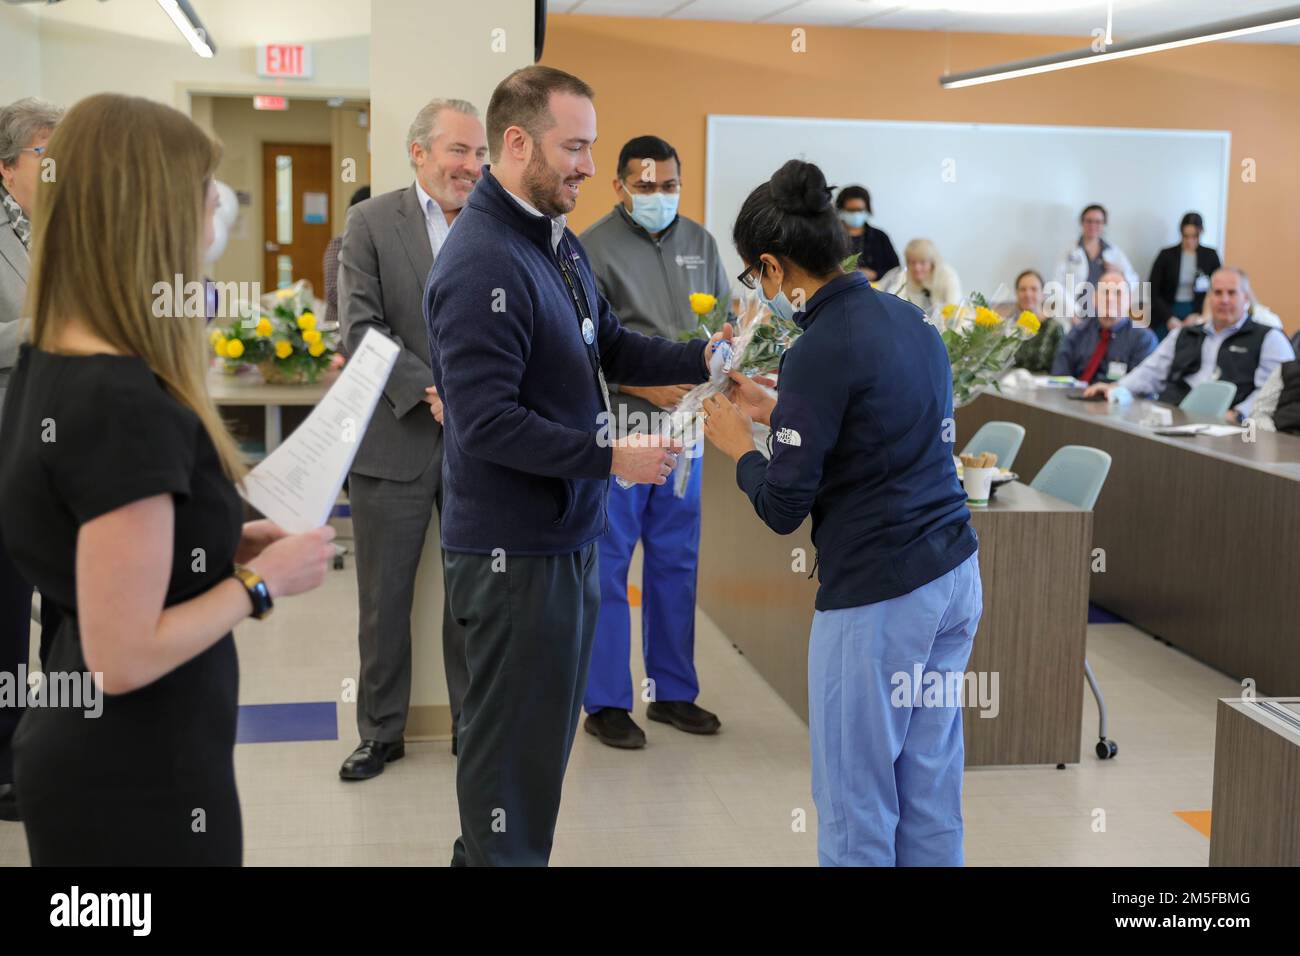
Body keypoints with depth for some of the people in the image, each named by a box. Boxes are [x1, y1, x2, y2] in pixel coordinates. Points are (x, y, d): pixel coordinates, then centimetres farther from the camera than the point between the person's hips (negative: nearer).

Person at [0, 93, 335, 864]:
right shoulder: (127, 406, -27)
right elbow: (125, 657, -26)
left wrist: (218, 545, 7)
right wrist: (261, 581, -14)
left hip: (78, 751, 9)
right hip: (139, 781, -9)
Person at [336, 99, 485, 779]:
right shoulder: (371, 222, -1)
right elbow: (361, 325, -9)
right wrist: (429, 391, -18)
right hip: (395, 441, -2)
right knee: (383, 596, 7)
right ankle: (381, 730, 23)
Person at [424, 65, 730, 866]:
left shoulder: (558, 241, 8)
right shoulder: (482, 266, -22)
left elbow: (609, 346, 13)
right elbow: (488, 425, -26)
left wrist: (701, 358, -2)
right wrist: (611, 457, -23)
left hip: (567, 531, 10)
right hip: (516, 550, -10)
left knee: (549, 729, 21)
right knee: (515, 739, 4)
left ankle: (488, 849, 37)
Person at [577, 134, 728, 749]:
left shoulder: (700, 243, 12)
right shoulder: (592, 249, -5)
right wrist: (644, 386, -18)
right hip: (617, 423, -5)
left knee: (676, 561, 12)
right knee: (608, 564, 0)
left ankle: (673, 693, 24)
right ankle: (605, 703, 10)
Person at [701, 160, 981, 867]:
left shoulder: (818, 353, -17)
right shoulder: (908, 318, 8)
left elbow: (783, 509, -14)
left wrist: (738, 442, 4)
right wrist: (773, 410, 22)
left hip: (876, 596, -8)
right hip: (955, 572, 9)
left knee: (855, 804, 5)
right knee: (930, 788, 17)